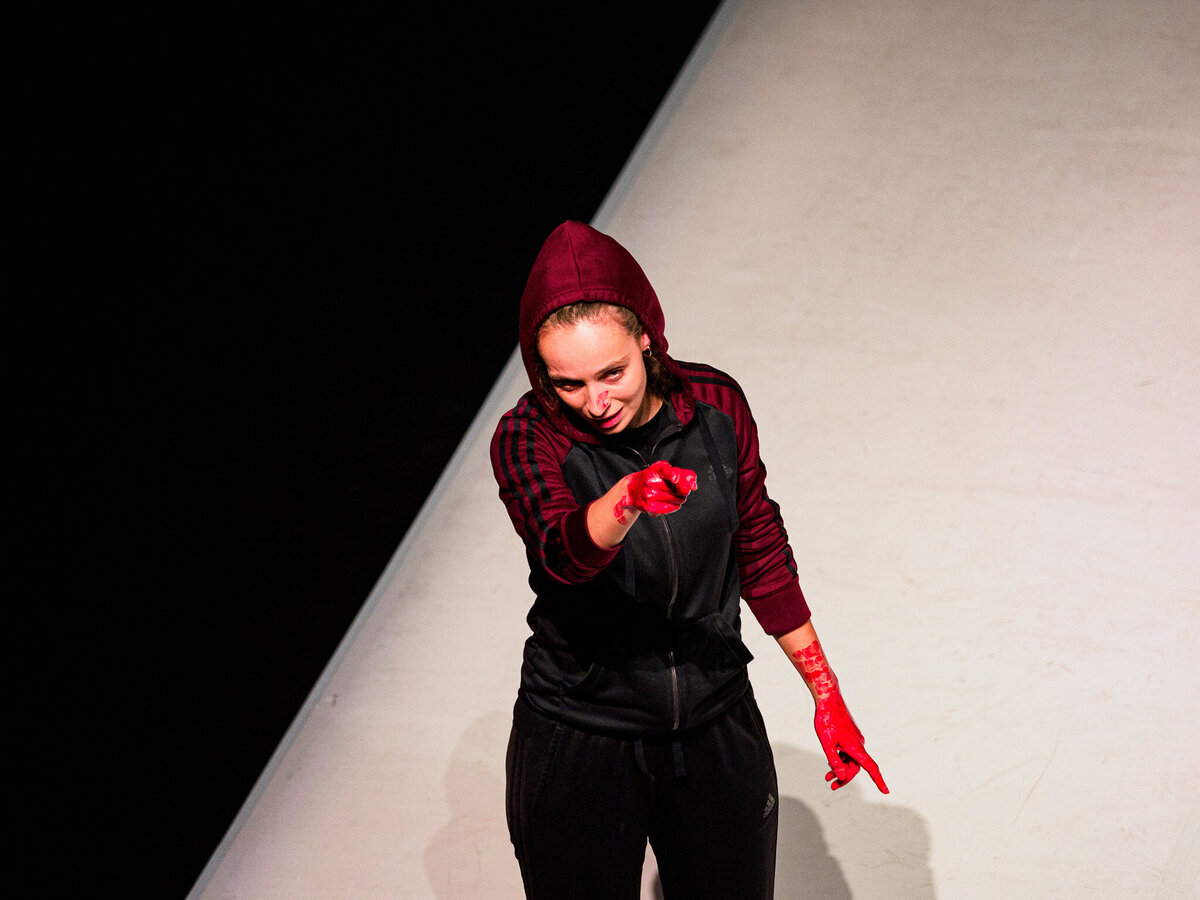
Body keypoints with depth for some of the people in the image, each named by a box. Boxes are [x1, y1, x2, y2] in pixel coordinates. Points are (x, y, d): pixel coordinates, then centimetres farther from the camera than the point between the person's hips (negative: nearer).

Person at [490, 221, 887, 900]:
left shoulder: (715, 405, -7)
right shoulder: (528, 438, -16)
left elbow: (761, 550, 6)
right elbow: (563, 551, -36)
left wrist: (826, 693, 9)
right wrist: (628, 497, -58)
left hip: (719, 729, 2)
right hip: (579, 750, -2)